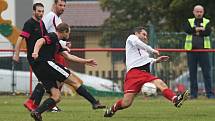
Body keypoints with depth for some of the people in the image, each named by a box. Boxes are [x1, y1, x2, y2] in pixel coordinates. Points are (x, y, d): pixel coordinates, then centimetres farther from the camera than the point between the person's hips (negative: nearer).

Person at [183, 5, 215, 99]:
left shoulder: (207, 22, 9)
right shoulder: (189, 22, 13)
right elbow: (187, 29, -9)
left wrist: (195, 31, -12)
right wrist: (200, 29, -14)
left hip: (203, 49, -1)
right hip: (191, 50, 1)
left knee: (206, 72, -4)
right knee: (192, 73, 3)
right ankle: (193, 93, 8)